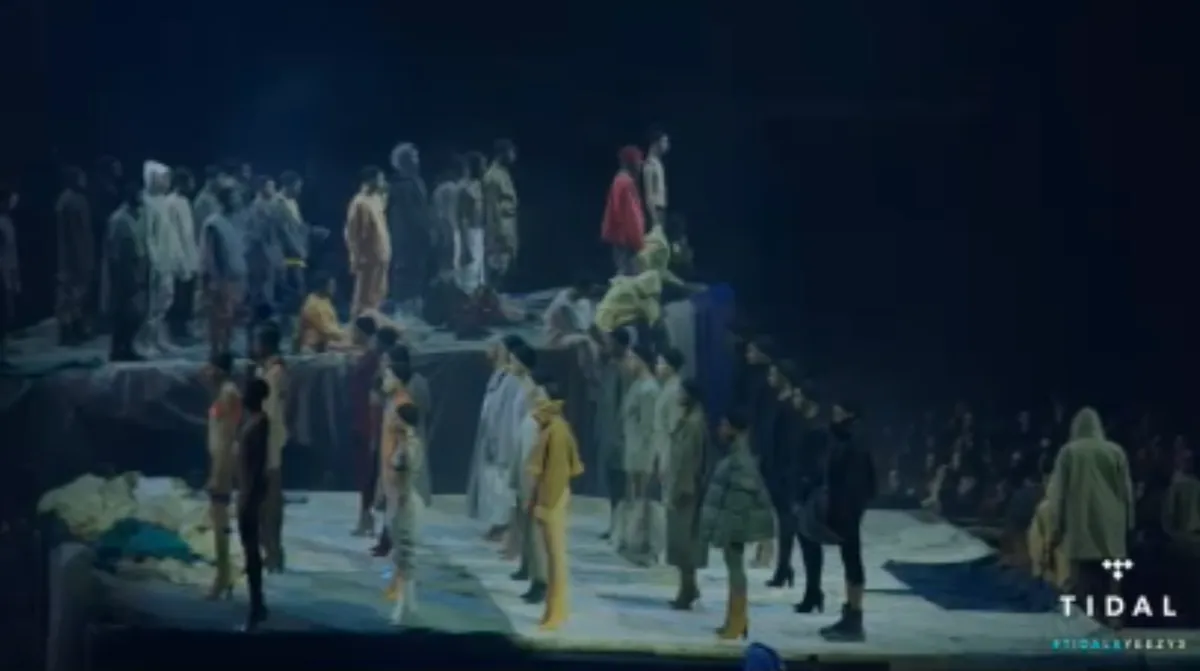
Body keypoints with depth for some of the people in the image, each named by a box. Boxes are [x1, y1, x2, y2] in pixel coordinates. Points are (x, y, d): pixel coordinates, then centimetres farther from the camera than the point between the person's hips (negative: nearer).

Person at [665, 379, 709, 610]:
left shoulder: (695, 422, -18)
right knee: (680, 539, 13)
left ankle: (687, 590, 0)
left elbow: (691, 458, -20)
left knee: (684, 539, -5)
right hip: (678, 485, 10)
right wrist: (671, 484, 18)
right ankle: (688, 588, 21)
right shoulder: (685, 420, 12)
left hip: (686, 488, -10)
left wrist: (681, 488, -20)